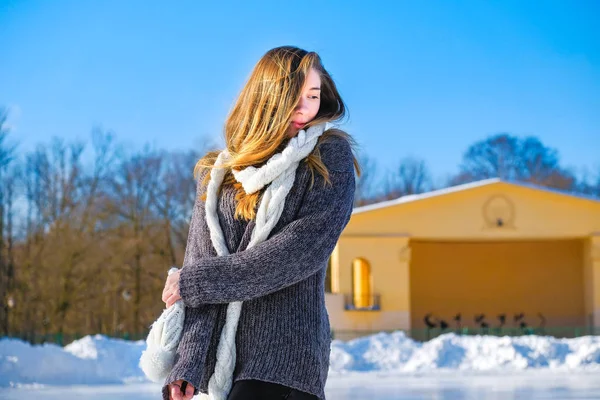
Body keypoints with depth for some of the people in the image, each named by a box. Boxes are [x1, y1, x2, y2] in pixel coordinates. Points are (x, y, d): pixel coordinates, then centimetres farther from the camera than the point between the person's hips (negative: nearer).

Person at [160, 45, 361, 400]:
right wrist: (188, 363, -11)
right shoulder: (219, 172, 12)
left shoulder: (330, 157, 4)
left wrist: (194, 282, -8)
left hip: (286, 358, -4)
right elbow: (200, 260, 2)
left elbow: (304, 247, -9)